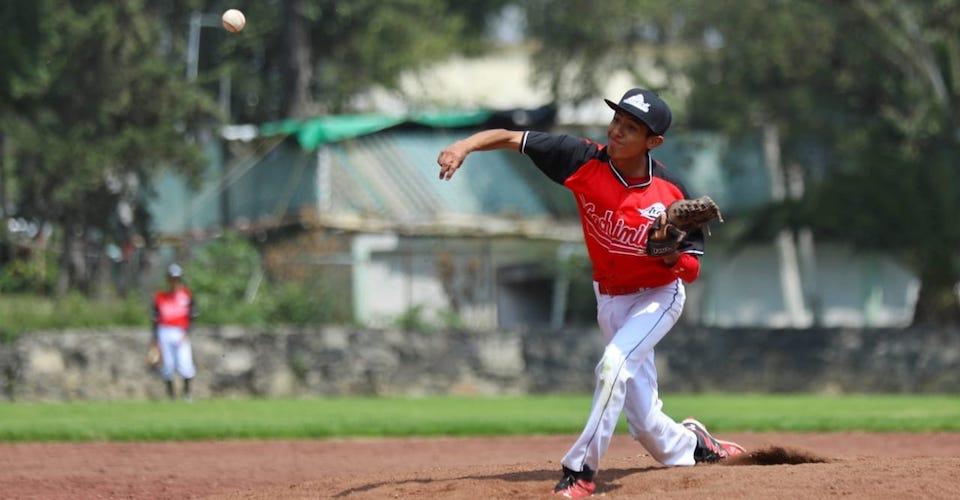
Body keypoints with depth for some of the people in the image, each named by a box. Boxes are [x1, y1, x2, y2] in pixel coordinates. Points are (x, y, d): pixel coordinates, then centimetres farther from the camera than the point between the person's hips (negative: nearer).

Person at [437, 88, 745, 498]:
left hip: (658, 296, -3)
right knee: (644, 422, 6)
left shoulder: (672, 194, -23)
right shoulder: (585, 161, -19)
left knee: (614, 363, -31)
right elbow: (510, 138, -19)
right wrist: (464, 146, -36)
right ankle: (693, 447, 37)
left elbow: (692, 272, -15)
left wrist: (672, 256, -36)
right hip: (610, 299, 3)